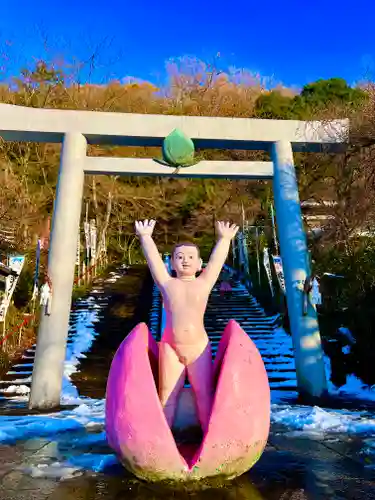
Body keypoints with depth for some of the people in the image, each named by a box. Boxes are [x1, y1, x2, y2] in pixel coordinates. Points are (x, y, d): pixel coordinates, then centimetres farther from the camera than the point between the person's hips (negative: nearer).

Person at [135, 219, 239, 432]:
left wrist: (224, 239, 14)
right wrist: (145, 237, 14)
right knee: (167, 395, 7)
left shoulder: (204, 283, 6)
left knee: (205, 394, 7)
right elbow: (154, 258, 8)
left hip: (199, 346, 0)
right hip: (171, 346, 0)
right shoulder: (167, 284, 5)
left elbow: (217, 260, 9)